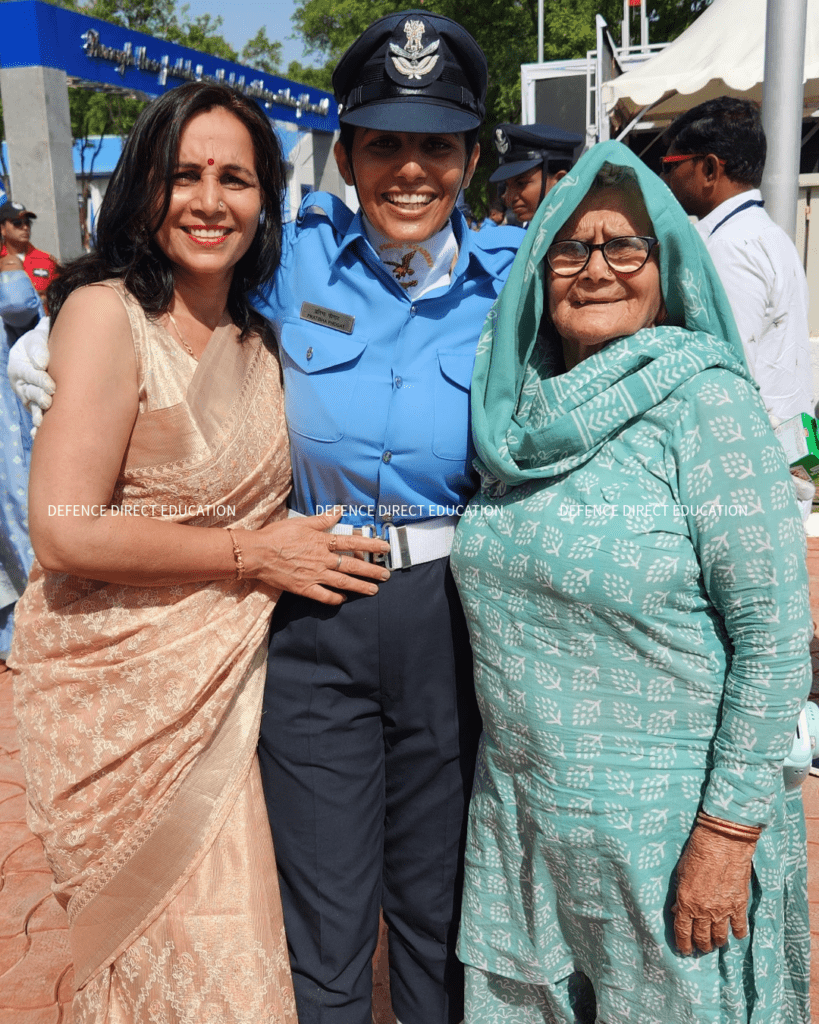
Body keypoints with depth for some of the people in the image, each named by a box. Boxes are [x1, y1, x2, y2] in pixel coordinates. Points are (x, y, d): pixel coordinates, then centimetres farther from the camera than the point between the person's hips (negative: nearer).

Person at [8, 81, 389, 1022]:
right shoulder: (107, 312, -12)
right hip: (119, 690, -6)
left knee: (228, 937, 15)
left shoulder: (256, 338, 10)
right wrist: (252, 555, -16)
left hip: (227, 681, 6)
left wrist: (302, 540, 1)